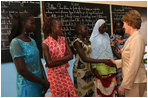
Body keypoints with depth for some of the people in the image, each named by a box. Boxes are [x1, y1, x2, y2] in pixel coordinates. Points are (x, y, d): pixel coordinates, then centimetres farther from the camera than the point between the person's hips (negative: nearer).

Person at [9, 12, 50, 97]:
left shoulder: (32, 41, 7)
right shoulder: (16, 42, -16)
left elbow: (39, 63, 5)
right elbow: (22, 71, -21)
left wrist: (45, 80, -9)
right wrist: (43, 82, -12)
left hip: (39, 85, 7)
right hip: (27, 87, -7)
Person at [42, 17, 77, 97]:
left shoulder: (63, 39, 1)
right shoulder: (45, 43, -14)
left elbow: (71, 55, -7)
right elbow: (49, 63, -18)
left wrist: (56, 60, -16)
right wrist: (64, 59, -11)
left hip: (65, 73, 5)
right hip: (54, 74, -4)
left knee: (71, 94, 8)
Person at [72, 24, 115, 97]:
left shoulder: (85, 40, 7)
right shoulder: (77, 43, -17)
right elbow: (85, 59, -23)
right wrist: (103, 61, -26)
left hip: (88, 70, 7)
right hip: (80, 71, -7)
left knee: (90, 91, 13)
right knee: (82, 93, 5)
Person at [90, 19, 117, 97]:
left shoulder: (106, 36, 11)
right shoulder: (94, 38, -5)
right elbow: (92, 53, -5)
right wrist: (93, 67, -8)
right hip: (100, 64, -5)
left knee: (111, 82, 7)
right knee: (102, 83, 2)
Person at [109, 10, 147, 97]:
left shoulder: (137, 39, -19)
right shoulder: (132, 38, 12)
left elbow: (134, 65, -23)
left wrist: (124, 85, -21)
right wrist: (115, 62, 13)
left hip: (136, 82, -9)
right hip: (131, 81, 9)